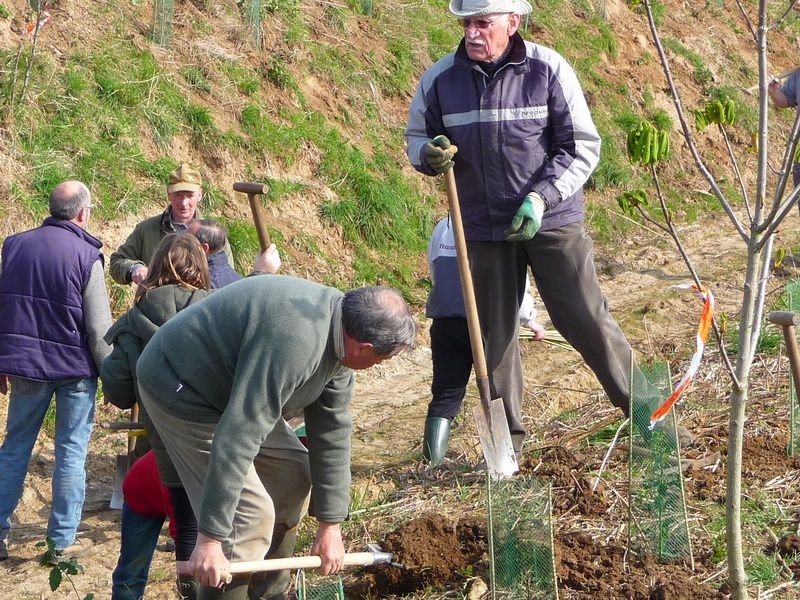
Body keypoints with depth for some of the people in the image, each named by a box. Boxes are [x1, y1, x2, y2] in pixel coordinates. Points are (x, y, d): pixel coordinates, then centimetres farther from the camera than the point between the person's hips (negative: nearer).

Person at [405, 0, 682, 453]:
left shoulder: (548, 69, -10)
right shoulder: (440, 80, -2)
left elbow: (583, 146, -6)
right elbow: (416, 136, 13)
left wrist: (543, 195, -19)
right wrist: (430, 154, -12)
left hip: (553, 221, -3)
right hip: (484, 228, 3)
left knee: (586, 319, -3)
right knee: (494, 332, 8)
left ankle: (642, 409, 13)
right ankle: (508, 436, 20)